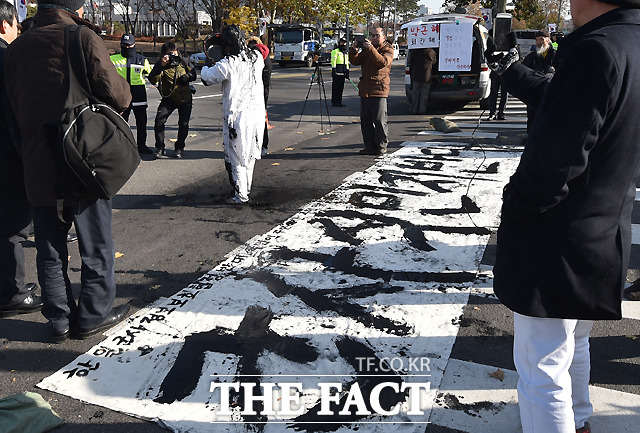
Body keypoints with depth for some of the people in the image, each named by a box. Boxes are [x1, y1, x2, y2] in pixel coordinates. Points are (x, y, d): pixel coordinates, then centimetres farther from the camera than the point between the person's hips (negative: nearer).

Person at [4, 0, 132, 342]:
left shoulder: (16, 48, 8)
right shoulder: (83, 37, -10)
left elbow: (14, 108, 11)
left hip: (37, 168, 5)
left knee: (50, 251, 15)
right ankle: (93, 316, 21)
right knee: (96, 247, 11)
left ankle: (59, 320, 25)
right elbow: (118, 96, -15)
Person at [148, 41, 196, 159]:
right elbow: (153, 80, -22)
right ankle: (159, 148, -3)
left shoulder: (183, 62, -1)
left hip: (185, 98, 1)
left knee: (183, 124, -7)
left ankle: (179, 148, 16)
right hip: (169, 98, -1)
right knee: (159, 120, -17)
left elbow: (193, 74, 11)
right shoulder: (161, 65, -8)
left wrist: (186, 77, -12)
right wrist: (161, 65, -32)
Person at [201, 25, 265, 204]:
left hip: (237, 114, -6)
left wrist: (205, 68, 22)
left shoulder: (227, 64, -15)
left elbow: (207, 77, -2)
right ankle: (247, 188, 29)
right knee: (250, 153, 17)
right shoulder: (256, 58, 2)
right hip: (257, 112, 6)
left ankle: (240, 195, 9)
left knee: (236, 156, 4)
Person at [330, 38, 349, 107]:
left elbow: (347, 63, 23)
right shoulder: (335, 50, -3)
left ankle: (339, 101, 13)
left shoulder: (346, 52, 21)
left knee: (341, 87, 8)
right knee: (335, 87, -7)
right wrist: (333, 69, -18)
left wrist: (347, 72, 19)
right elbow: (333, 61, -10)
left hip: (343, 73, 7)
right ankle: (334, 102, -5)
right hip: (337, 72, -7)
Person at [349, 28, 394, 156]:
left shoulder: (388, 50, 3)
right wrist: (354, 49, -7)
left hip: (379, 89, -6)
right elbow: (355, 61, 10)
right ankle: (370, 146, 15)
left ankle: (381, 146, 6)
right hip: (365, 91, 6)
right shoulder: (366, 49, 19)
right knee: (365, 121, 7)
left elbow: (383, 62, -17)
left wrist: (371, 48, -24)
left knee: (379, 121, -4)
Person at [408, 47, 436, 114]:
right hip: (426, 77, 0)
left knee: (415, 94, 9)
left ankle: (414, 110, 10)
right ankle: (422, 110, 8)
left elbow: (410, 62, 4)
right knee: (424, 95, 7)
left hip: (415, 76, 0)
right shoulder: (432, 52, -2)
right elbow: (433, 62, 13)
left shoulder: (415, 51, -4)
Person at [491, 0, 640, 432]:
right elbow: (556, 100, 18)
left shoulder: (596, 50, -24)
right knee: (573, 343, 29)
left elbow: (552, 159, -27)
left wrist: (516, 212, -11)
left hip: (557, 248, -10)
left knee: (542, 369, 2)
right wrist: (511, 70, 31)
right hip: (603, 238, 10)